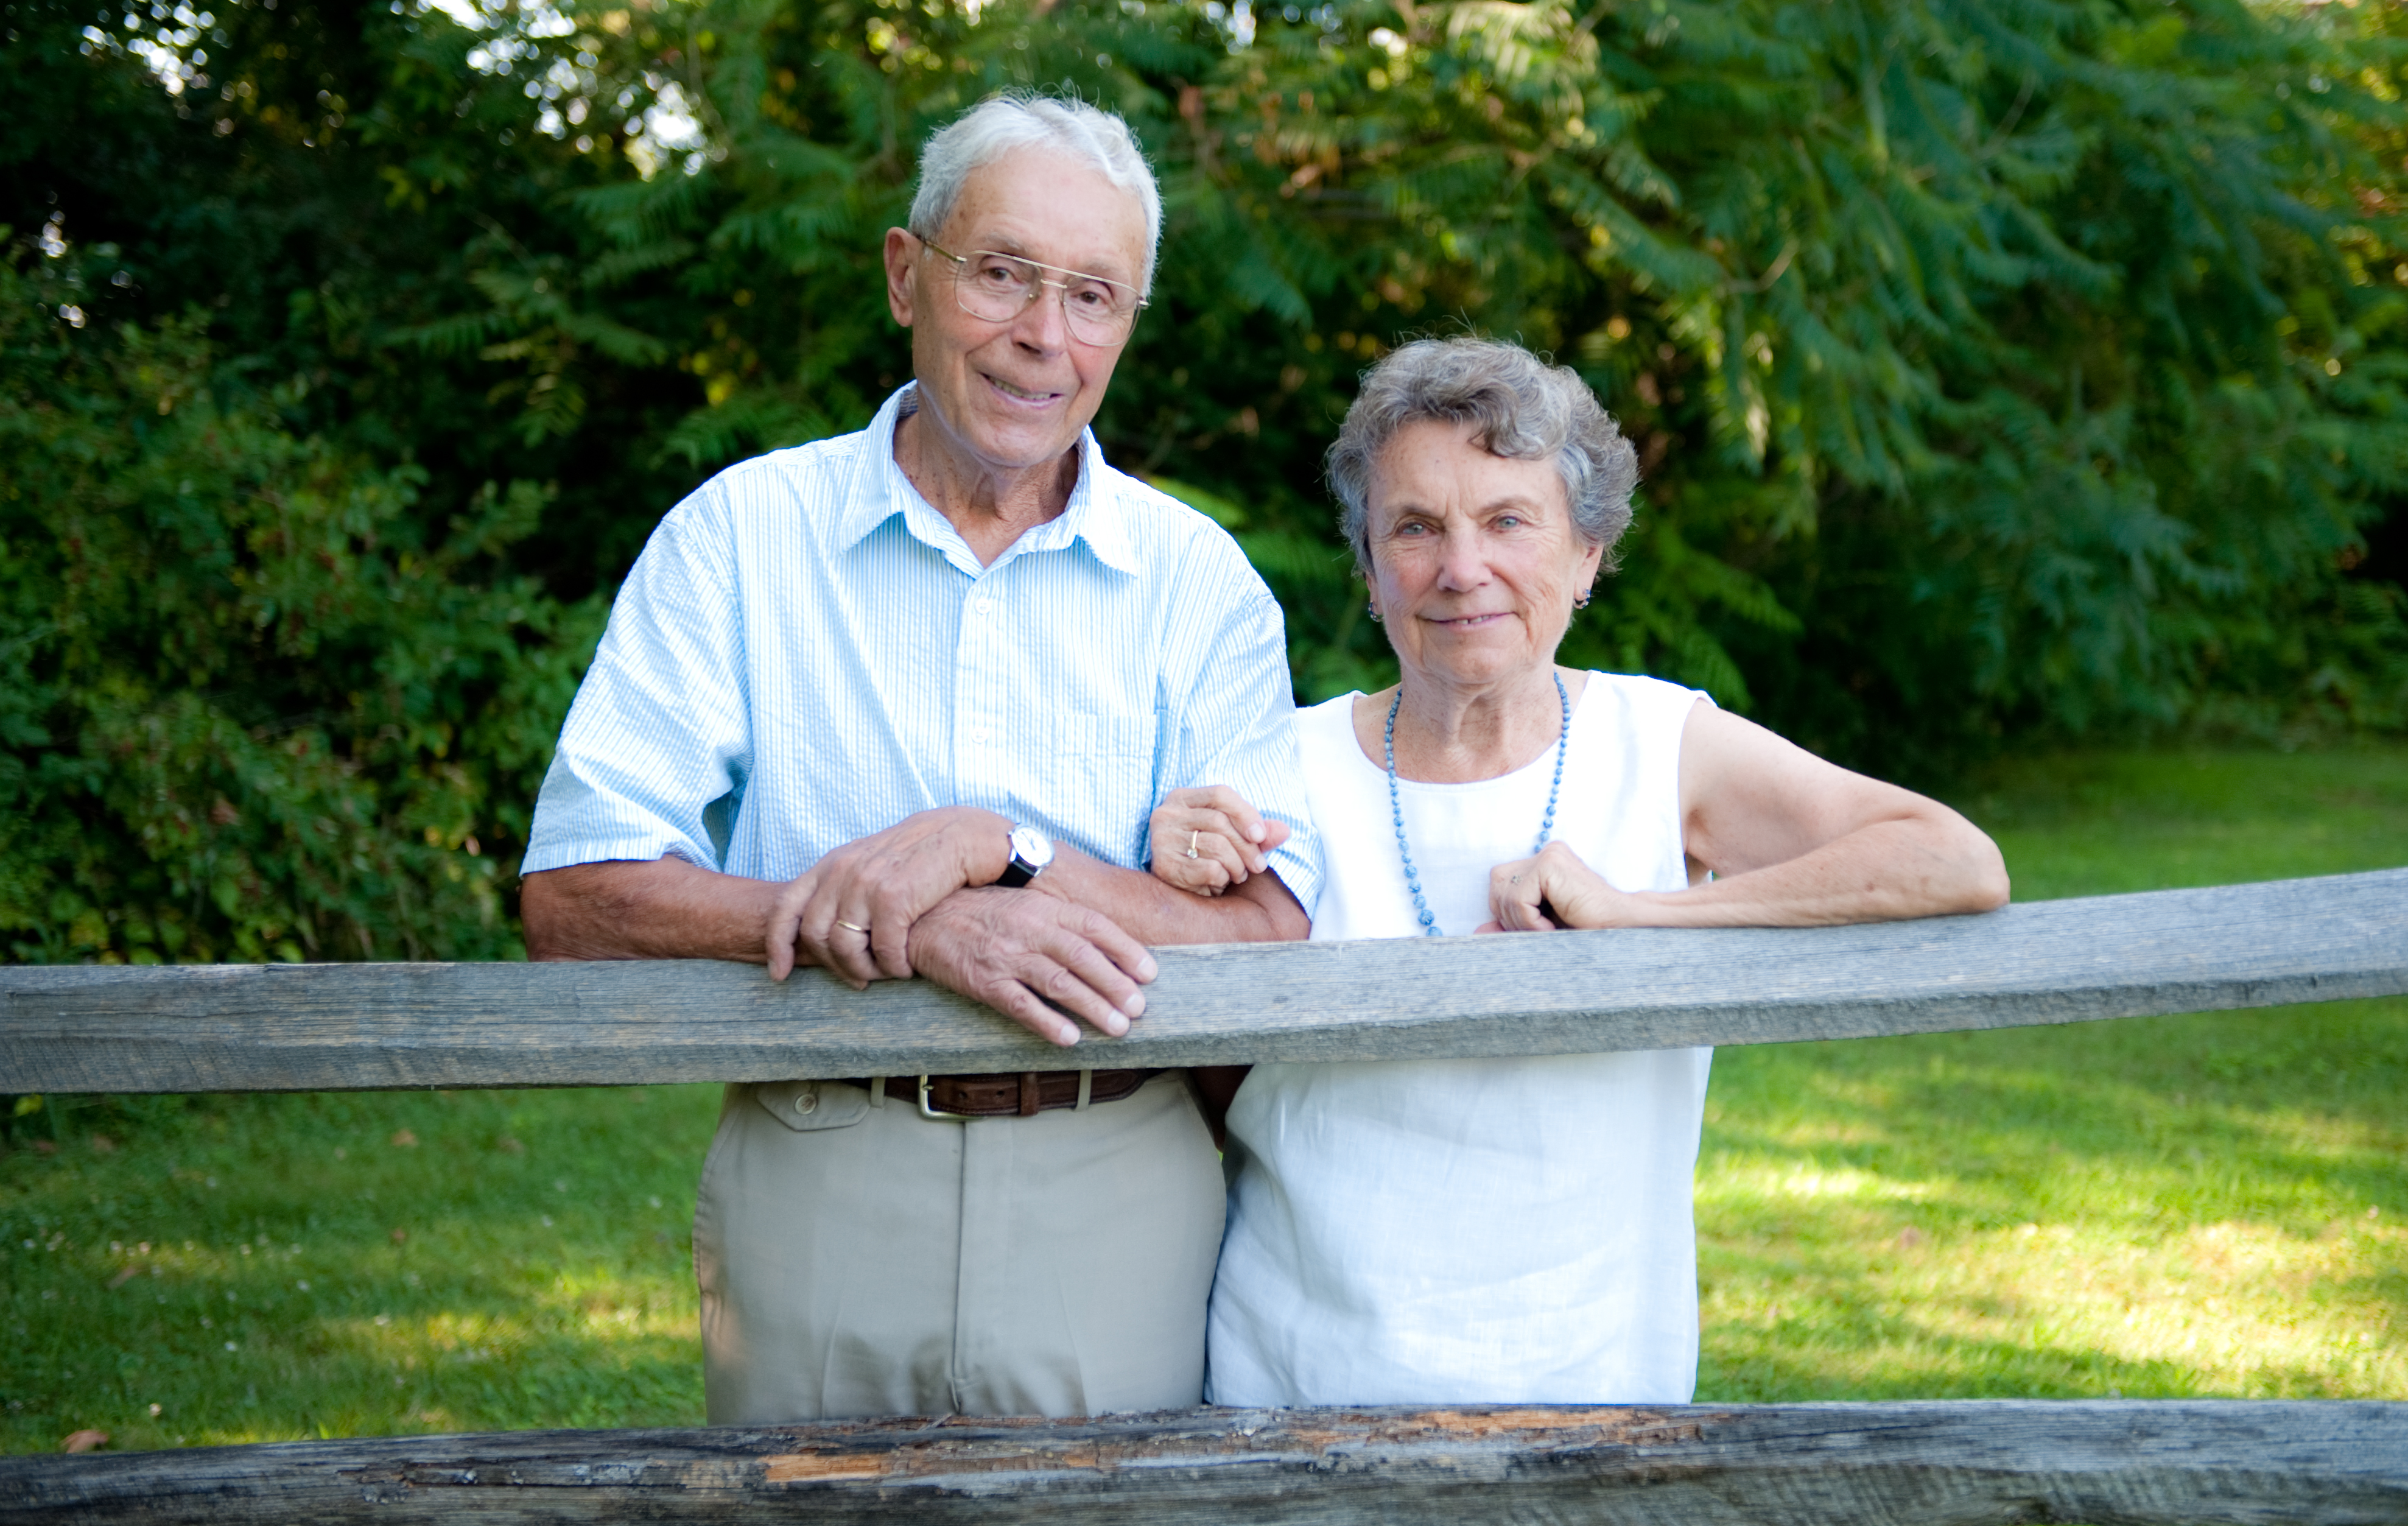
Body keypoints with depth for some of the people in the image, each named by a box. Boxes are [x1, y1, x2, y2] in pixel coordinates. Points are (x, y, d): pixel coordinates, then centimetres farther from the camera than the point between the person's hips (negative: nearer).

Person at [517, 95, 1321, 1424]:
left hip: (1114, 1205, 1)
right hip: (814, 1199, -1)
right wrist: (919, 925, -21)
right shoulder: (740, 535, -1)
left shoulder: (1196, 580, 2)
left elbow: (1269, 930, -8)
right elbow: (573, 900, -10)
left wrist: (991, 846, -21)